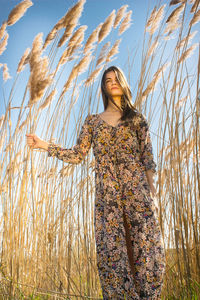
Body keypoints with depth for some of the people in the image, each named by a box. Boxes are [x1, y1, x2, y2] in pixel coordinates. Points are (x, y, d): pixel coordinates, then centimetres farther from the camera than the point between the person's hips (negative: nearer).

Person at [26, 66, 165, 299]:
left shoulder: (136, 119, 12)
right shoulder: (92, 120, 14)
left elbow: (147, 157, 7)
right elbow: (77, 155, 9)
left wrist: (152, 188, -2)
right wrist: (43, 145, 4)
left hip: (137, 188, 0)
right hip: (106, 193, 1)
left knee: (147, 244, -3)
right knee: (111, 249, -1)